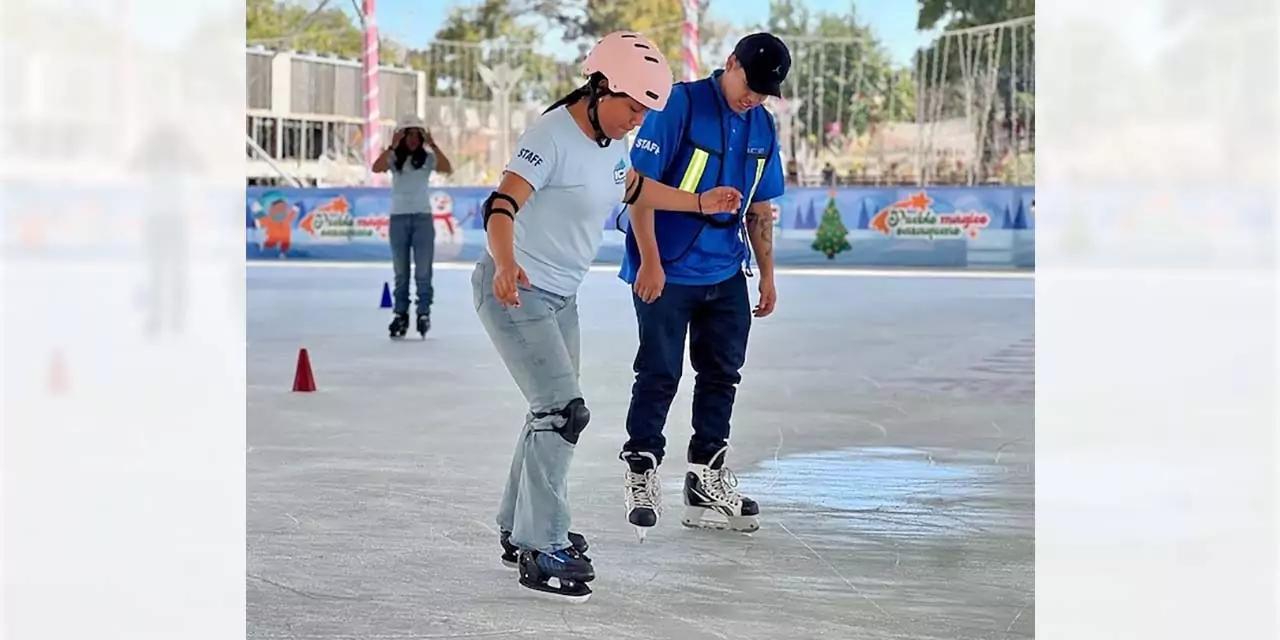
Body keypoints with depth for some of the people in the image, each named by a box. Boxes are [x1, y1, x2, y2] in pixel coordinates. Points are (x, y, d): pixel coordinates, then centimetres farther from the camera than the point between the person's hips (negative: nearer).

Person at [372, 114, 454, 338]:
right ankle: (400, 314, 14)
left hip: (422, 216, -1)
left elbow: (448, 169, -17)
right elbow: (376, 168, -18)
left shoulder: (428, 158, 0)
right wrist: (392, 146, -22)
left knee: (423, 270, -1)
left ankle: (424, 313, 6)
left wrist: (433, 145, -21)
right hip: (398, 217, 1)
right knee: (400, 271, 8)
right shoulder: (394, 158, 1)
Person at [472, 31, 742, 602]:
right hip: (514, 292, -10)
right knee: (564, 411, -16)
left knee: (552, 411, 18)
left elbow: (632, 188, 25)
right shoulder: (552, 137, -24)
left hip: (561, 297, 10)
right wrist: (506, 264, -53)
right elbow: (500, 207, -35)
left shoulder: (610, 139, 3)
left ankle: (518, 531, 33)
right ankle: (541, 552, -10)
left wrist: (700, 203, 29)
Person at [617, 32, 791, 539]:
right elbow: (640, 183, -15)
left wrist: (767, 273, 14)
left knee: (722, 374, 10)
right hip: (666, 271, -6)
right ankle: (640, 472, 13)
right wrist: (649, 261, -18)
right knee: (660, 375, -1)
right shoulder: (680, 105, -13)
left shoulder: (763, 127, 6)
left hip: (726, 274, 7)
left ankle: (706, 482, 21)